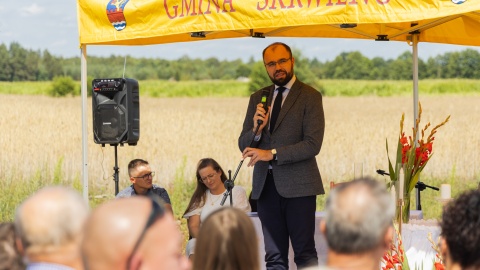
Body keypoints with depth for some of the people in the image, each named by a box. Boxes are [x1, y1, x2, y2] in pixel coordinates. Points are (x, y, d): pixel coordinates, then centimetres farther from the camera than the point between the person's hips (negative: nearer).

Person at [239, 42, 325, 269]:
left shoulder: (310, 97, -2)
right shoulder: (258, 98, 15)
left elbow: (313, 144, -12)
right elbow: (243, 145, 13)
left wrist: (272, 153, -17)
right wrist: (256, 129, -9)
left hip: (298, 185, -5)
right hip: (266, 185, 5)